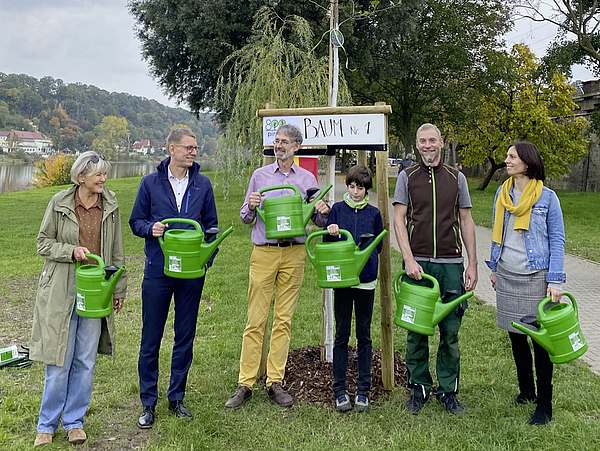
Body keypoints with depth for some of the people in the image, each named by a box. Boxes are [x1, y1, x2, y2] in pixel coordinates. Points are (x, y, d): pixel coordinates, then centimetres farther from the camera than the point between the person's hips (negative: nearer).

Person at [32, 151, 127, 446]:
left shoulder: (110, 205, 3)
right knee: (59, 360, 2)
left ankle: (74, 422, 24)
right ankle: (47, 425, 21)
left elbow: (116, 251, 10)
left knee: (85, 361, 7)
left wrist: (119, 289, 12)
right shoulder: (59, 203, -4)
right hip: (62, 291, -2)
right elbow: (43, 243, 2)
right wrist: (71, 251, -16)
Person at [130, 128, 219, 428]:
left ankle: (176, 397, 25)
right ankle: (148, 402, 18)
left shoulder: (202, 185, 7)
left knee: (185, 337, 10)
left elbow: (211, 225, 11)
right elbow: (136, 222, 7)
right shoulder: (151, 183, 2)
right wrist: (151, 229, -15)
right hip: (158, 271, -2)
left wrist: (207, 257, -3)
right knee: (151, 339, 4)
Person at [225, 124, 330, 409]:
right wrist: (251, 207, -11)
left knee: (283, 319, 5)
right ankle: (245, 384, 6)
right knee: (256, 320, -2)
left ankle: (276, 382, 14)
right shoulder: (260, 175, 10)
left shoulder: (307, 179, 11)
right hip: (263, 253, -1)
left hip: (294, 254, 1)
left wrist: (323, 212, -11)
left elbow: (316, 220, 10)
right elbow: (245, 217, 10)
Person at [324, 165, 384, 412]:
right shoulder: (337, 209, 5)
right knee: (342, 334, 4)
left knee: (364, 335, 6)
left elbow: (379, 246, 13)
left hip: (366, 279, 1)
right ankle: (340, 391, 12)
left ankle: (363, 391, 15)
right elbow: (326, 244, 5)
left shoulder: (373, 213, 6)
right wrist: (330, 232, -14)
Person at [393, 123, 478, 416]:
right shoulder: (407, 177, 6)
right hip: (417, 264, -1)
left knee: (450, 331, 5)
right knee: (417, 331, 5)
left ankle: (448, 391, 19)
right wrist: (409, 259, -11)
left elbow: (466, 222, 11)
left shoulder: (456, 178, 10)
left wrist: (472, 264, 6)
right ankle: (419, 389, 20)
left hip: (451, 263, 1)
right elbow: (399, 220, 0)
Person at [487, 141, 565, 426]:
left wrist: (555, 281, -9)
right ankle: (526, 390, 32)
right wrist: (495, 268, 17)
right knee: (515, 336, 13)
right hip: (507, 276, 5)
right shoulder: (502, 193, 7)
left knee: (540, 338, 0)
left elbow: (557, 240, -4)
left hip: (536, 277, -5)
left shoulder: (547, 197, -6)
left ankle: (544, 405, 12)